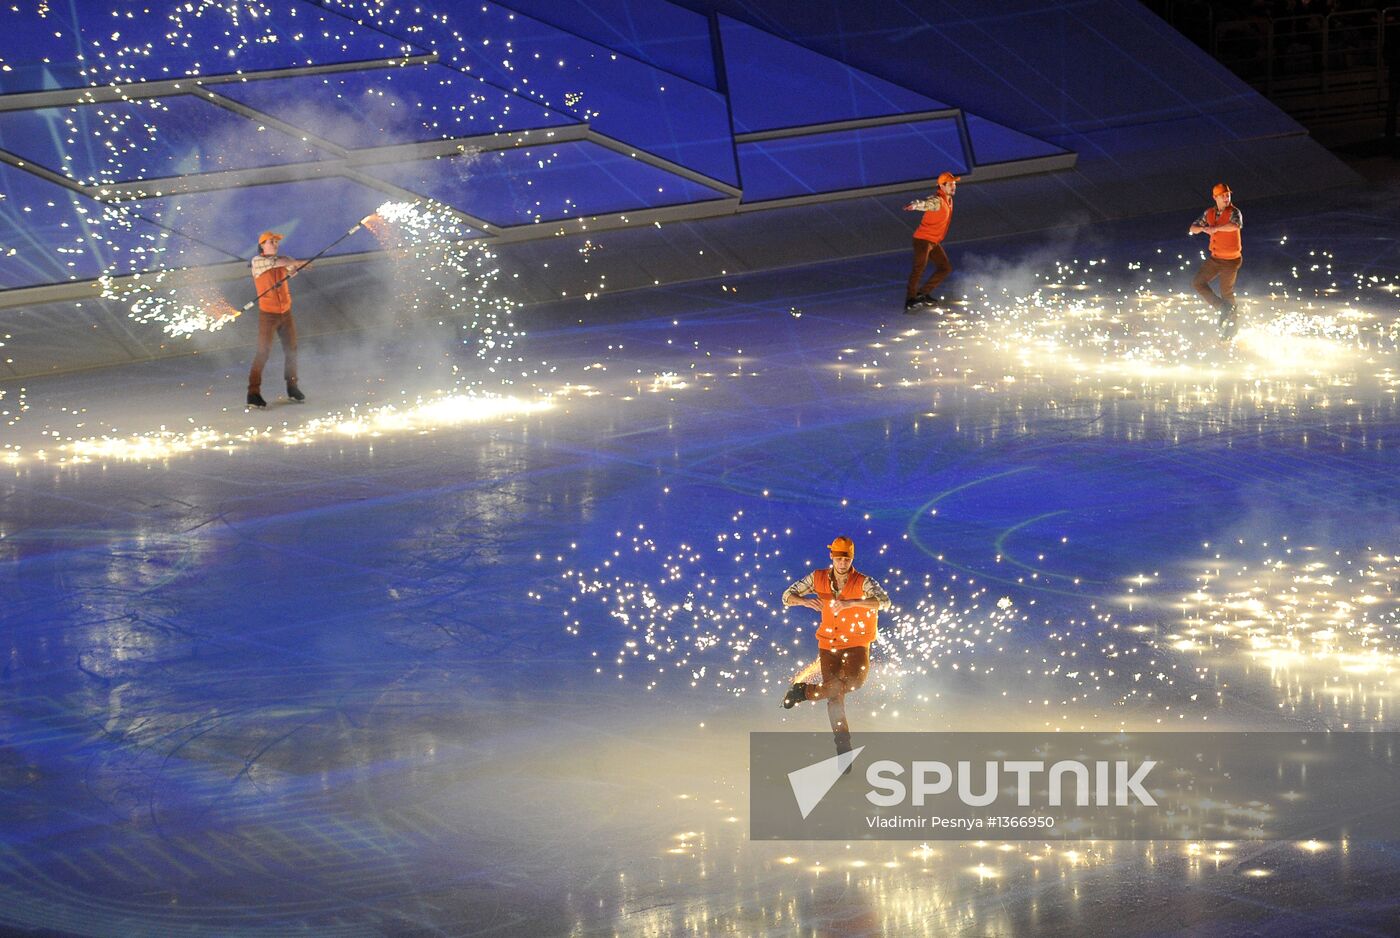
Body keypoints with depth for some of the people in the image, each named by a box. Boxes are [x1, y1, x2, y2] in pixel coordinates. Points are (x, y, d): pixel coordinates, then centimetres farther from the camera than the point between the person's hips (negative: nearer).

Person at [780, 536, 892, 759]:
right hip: (828, 644, 2)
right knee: (835, 696, -4)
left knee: (854, 681, -29)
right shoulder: (818, 578, -3)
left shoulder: (862, 582, -13)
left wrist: (850, 603, -42)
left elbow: (884, 602, -30)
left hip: (856, 643, -2)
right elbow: (787, 597, 0)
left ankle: (806, 691, -9)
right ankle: (843, 748, 7)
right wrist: (805, 601, -25)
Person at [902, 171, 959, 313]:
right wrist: (915, 205, -64)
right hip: (923, 238, -10)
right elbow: (926, 204, -43)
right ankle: (910, 300, -27)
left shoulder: (948, 199, 9)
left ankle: (923, 294, 18)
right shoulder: (937, 201, -21)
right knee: (919, 267, -22)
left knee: (945, 268, 12)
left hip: (934, 242, 10)